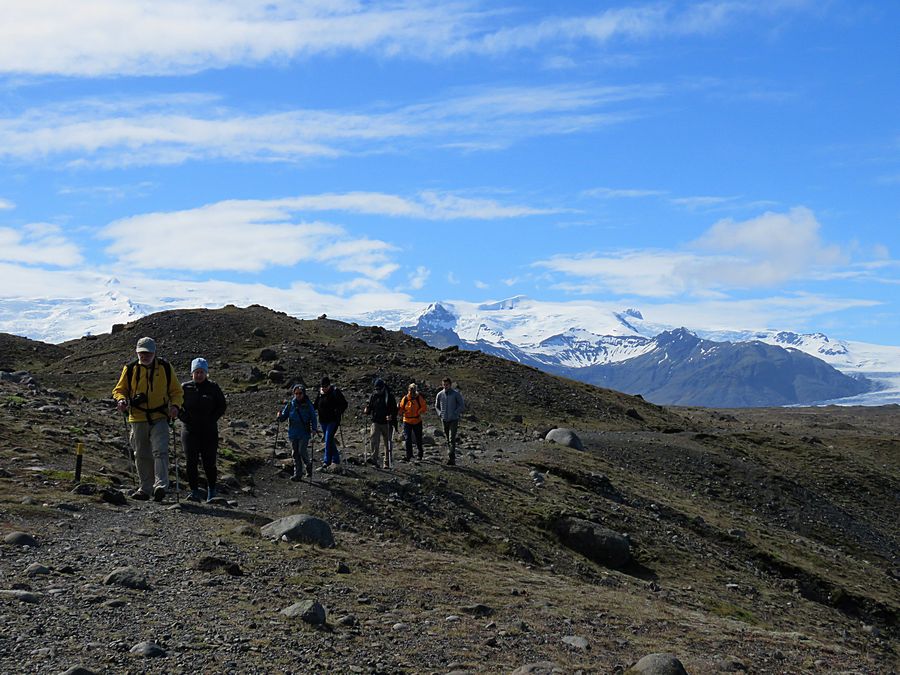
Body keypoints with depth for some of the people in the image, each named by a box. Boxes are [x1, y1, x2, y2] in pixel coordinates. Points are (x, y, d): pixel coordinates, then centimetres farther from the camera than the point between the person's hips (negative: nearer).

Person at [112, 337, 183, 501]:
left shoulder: (165, 368, 2)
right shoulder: (130, 369, 4)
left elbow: (176, 391, 9)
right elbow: (119, 389, 12)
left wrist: (175, 405, -10)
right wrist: (121, 399, -10)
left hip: (159, 418, -2)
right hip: (138, 419, 3)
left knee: (160, 451, -17)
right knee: (142, 455, 9)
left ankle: (161, 485, -23)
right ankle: (145, 488, 19)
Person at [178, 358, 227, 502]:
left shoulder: (213, 388, 3)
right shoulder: (185, 388, 5)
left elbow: (222, 406, 7)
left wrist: (211, 419, -5)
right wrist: (184, 418, -3)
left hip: (209, 431, -1)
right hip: (190, 430, 1)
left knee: (209, 463, -2)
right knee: (191, 462, -6)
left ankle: (211, 491, 14)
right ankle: (195, 492, -2)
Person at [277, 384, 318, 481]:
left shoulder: (308, 404, -3)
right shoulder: (291, 404, 3)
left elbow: (313, 418, 2)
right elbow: (284, 416, 6)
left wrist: (314, 429, -11)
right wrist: (280, 417, -17)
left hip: (304, 433, -3)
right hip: (293, 433, 3)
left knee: (302, 451, -13)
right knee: (295, 454, 6)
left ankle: (308, 464, 17)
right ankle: (297, 474, 13)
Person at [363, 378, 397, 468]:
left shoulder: (389, 397, -1)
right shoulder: (373, 396, 7)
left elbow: (394, 410, -3)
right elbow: (369, 406, 16)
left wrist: (391, 416, -23)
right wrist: (366, 410, -8)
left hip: (387, 423, -1)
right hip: (376, 422, 1)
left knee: (387, 443, 6)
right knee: (374, 440, -16)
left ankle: (387, 462, 14)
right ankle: (374, 460, -15)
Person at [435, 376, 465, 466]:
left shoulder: (456, 394, -4)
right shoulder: (440, 394, 5)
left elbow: (462, 406, -1)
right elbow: (436, 406, 20)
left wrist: (455, 413, -11)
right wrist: (440, 414, 3)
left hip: (454, 420, -4)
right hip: (444, 420, 4)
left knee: (452, 439, -14)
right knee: (447, 440, 9)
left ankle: (451, 458, -19)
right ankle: (452, 458, 17)